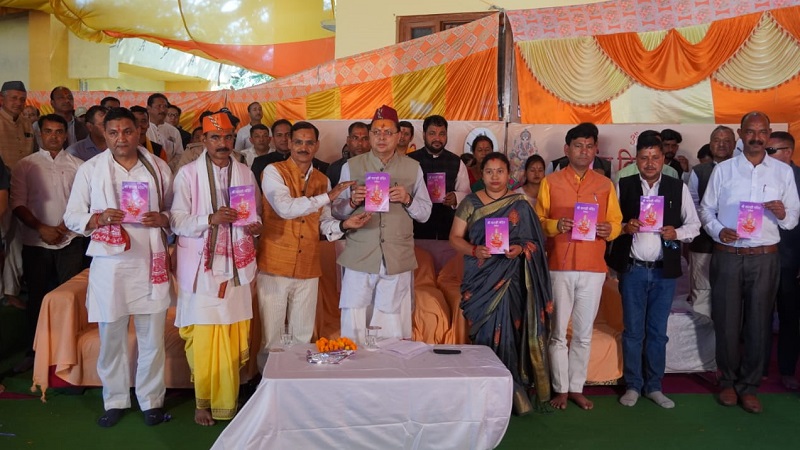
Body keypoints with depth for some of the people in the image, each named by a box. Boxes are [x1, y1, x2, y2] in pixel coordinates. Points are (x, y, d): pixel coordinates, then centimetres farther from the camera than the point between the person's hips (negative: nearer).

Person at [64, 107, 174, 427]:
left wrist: (161, 218, -11)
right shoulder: (90, 169, 3)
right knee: (111, 337, 8)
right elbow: (72, 217, 4)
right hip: (109, 265, 0)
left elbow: (175, 212, 11)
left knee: (152, 337, 7)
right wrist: (99, 218, -15)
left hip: (151, 264, 1)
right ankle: (115, 400, 27)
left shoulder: (158, 167, 6)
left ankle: (151, 400, 23)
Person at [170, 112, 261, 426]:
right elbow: (177, 222, -5)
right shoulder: (188, 174, -1)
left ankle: (227, 403, 20)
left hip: (235, 265, 3)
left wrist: (255, 225, -6)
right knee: (204, 339, -2)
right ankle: (203, 403, 17)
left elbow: (255, 214, 16)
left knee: (233, 339, 4)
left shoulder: (245, 172, 10)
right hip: (201, 267, -3)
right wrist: (210, 219, -21)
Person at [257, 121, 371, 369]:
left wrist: (344, 224, -9)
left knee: (303, 337, 12)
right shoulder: (274, 171, -4)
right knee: (272, 339, 4)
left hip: (308, 269, 4)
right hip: (275, 266, -4)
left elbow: (323, 225, 12)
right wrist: (328, 196, -23)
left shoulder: (322, 180, 12)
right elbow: (285, 208, -21)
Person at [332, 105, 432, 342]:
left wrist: (407, 199, -10)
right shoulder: (351, 166, 8)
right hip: (358, 259, 0)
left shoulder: (413, 168, 10)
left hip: (398, 260, 0)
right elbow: (336, 212, 7)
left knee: (394, 329, 4)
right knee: (354, 329, 1)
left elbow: (425, 213, 9)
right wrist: (353, 201, -12)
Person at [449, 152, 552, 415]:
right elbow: (455, 238, 4)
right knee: (485, 332, -1)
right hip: (480, 278, 0)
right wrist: (474, 250, -14)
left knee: (507, 331, -4)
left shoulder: (521, 205, 7)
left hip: (510, 278, 0)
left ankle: (510, 391, 11)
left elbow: (536, 240, 7)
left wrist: (521, 248, -14)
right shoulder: (470, 203, 6)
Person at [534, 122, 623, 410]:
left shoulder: (605, 184, 10)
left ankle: (577, 388, 20)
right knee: (558, 332, 3)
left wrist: (609, 229, -11)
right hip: (559, 267, -2)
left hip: (593, 268, 2)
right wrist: (555, 225, -17)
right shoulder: (550, 182, 5)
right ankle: (560, 389, 15)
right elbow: (537, 221, 3)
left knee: (584, 333, 8)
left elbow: (617, 222, 11)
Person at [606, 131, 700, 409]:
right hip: (632, 269, -1)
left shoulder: (678, 188, 3)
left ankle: (654, 386, 22)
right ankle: (633, 385, 19)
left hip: (664, 271, 1)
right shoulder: (623, 186, 1)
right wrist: (624, 227, -17)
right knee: (633, 331, 7)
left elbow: (694, 225, 7)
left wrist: (676, 233, -12)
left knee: (658, 331, 10)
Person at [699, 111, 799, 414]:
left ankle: (749, 386, 21)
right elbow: (706, 209, 6)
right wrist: (718, 231, -12)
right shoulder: (723, 170, 4)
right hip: (727, 256, -1)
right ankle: (728, 381, 23)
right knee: (726, 322, 5)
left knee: (758, 324, 6)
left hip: (765, 258, 1)